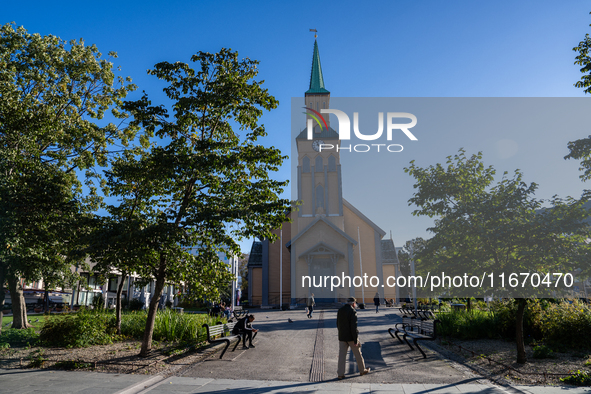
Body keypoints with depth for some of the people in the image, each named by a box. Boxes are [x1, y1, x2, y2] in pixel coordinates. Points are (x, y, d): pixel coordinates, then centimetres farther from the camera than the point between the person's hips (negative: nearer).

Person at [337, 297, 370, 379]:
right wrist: (356, 340, -16)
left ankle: (340, 374, 6)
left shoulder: (340, 310, 5)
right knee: (357, 354, 13)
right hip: (351, 337, -5)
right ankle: (362, 370, 28)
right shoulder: (352, 312, -16)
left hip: (342, 337, 5)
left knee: (342, 355, 6)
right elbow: (353, 327, -20)